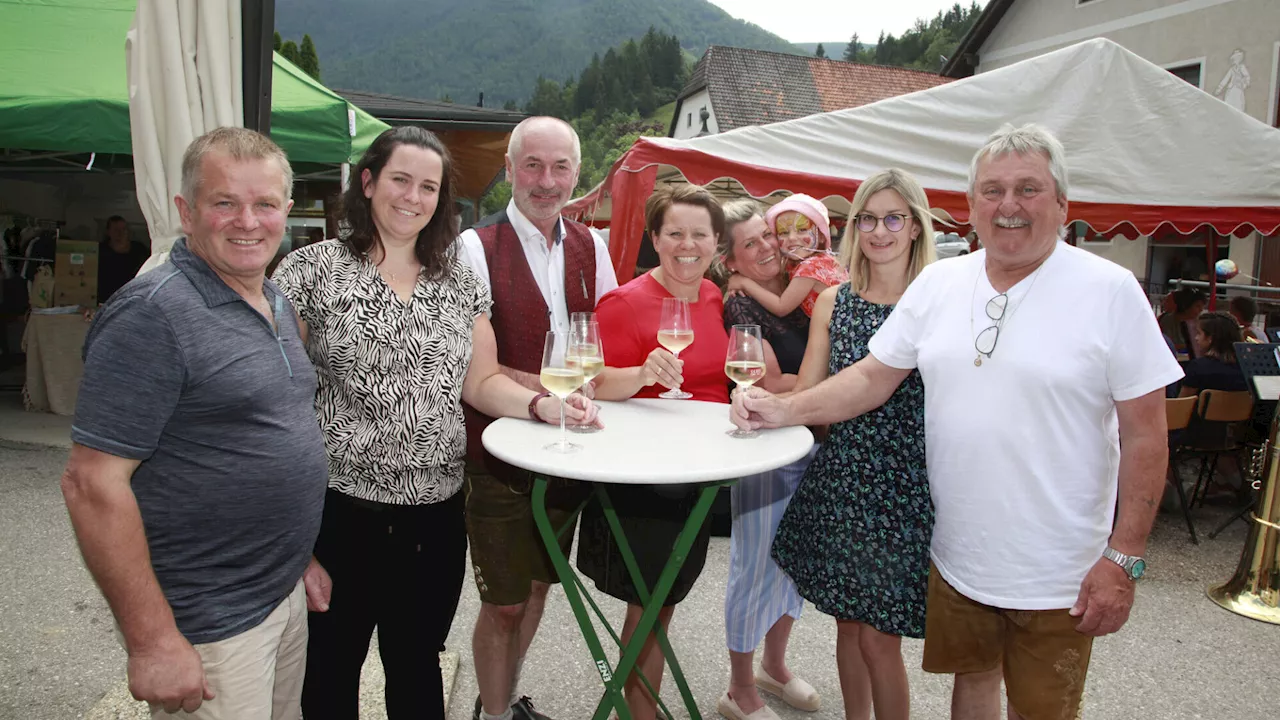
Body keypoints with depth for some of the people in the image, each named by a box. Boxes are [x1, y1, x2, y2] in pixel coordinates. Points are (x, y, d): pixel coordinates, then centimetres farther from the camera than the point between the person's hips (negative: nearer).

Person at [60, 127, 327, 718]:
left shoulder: (278, 303, 7)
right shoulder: (152, 314, -19)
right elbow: (92, 484, -21)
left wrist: (299, 554, 16)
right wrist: (152, 642, -20)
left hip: (286, 597, 8)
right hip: (206, 629, -8)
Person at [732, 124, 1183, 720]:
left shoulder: (1111, 291, -11)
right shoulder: (939, 281, 1)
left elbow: (1145, 436, -9)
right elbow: (872, 377, 3)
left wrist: (1124, 559, -12)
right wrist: (785, 410, -11)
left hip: (1056, 575, -3)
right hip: (955, 555, 4)